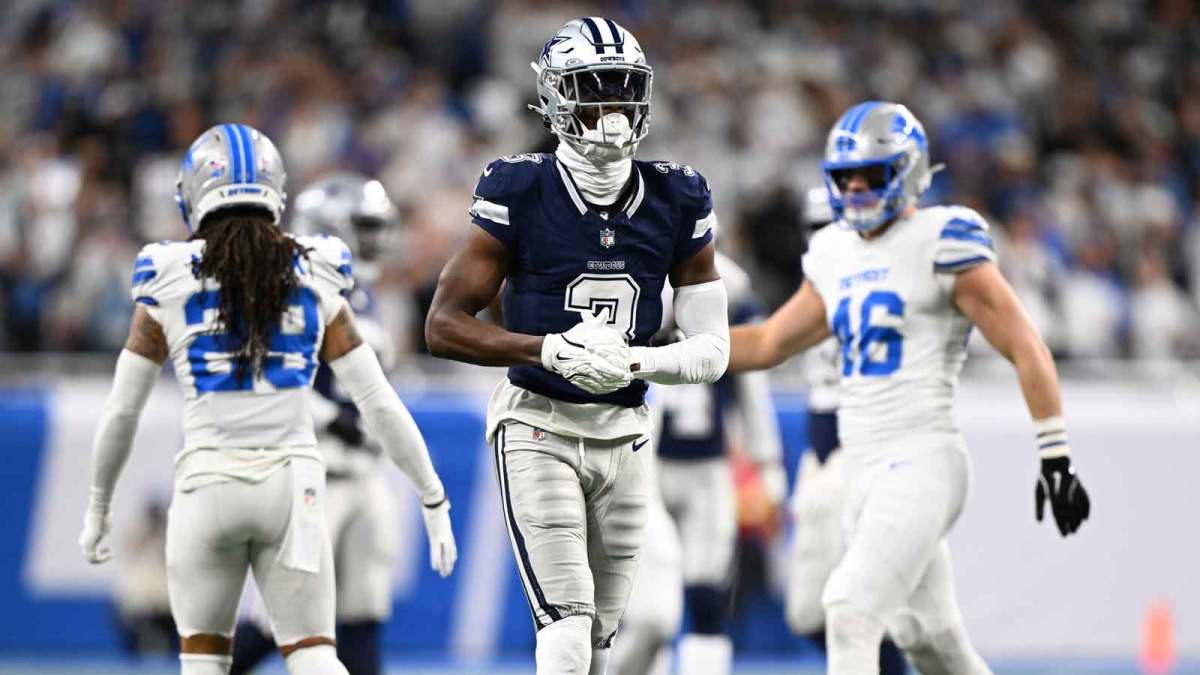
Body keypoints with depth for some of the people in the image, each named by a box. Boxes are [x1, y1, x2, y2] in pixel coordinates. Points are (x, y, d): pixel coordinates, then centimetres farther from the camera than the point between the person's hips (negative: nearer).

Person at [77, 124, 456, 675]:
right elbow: (379, 405, 4)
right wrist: (434, 500, 12)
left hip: (208, 485, -1)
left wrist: (98, 506, 21)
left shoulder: (170, 285, 1)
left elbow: (121, 412, 7)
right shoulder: (314, 282, 4)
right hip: (292, 484, 1)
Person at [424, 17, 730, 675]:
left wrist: (634, 362, -17)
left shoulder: (676, 203, 1)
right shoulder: (520, 195, -10)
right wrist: (551, 350, -22)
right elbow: (443, 326, -10)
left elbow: (712, 350, 3)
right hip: (538, 425, -5)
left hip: (623, 431, 5)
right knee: (568, 620, -17)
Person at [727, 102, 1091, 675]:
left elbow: (1026, 350, -8)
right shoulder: (835, 255, 14)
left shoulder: (940, 245, -7)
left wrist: (1056, 458, -11)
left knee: (851, 615, -21)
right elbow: (767, 344, 24)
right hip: (863, 471, 8)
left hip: (922, 461, -8)